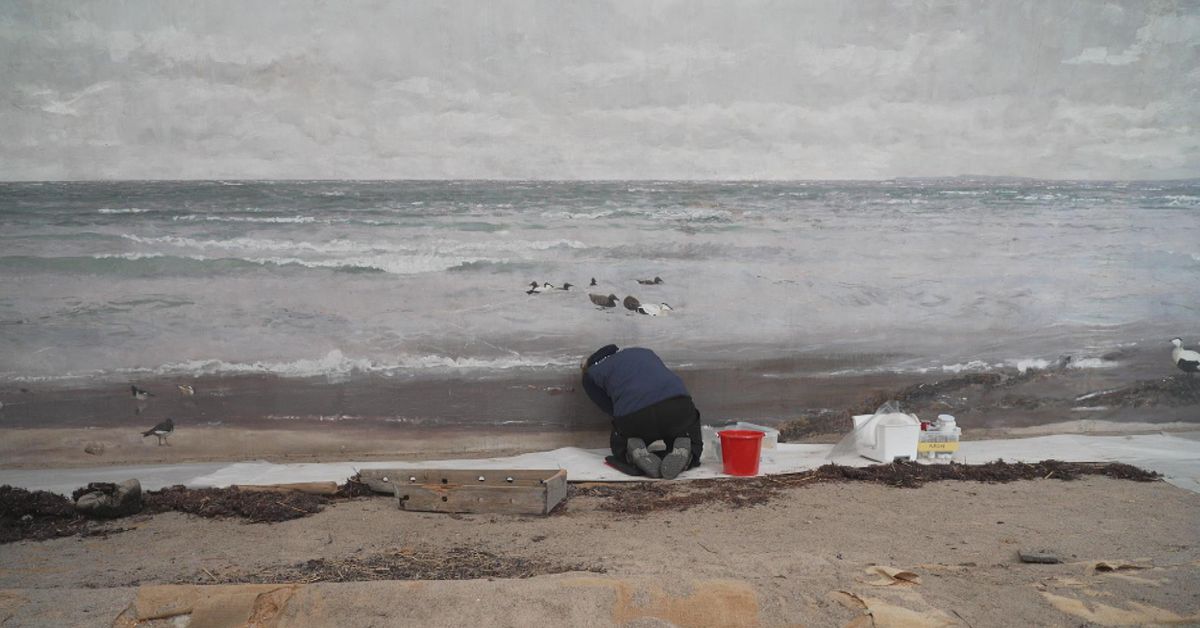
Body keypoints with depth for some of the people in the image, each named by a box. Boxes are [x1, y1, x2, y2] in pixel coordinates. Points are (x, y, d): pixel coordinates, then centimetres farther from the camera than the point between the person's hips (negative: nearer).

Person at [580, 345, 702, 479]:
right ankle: (682, 449, -6)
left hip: (633, 416, -1)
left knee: (620, 447, 32)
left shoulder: (591, 374, 24)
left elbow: (610, 409, 19)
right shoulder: (645, 352, 35)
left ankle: (635, 448, -2)